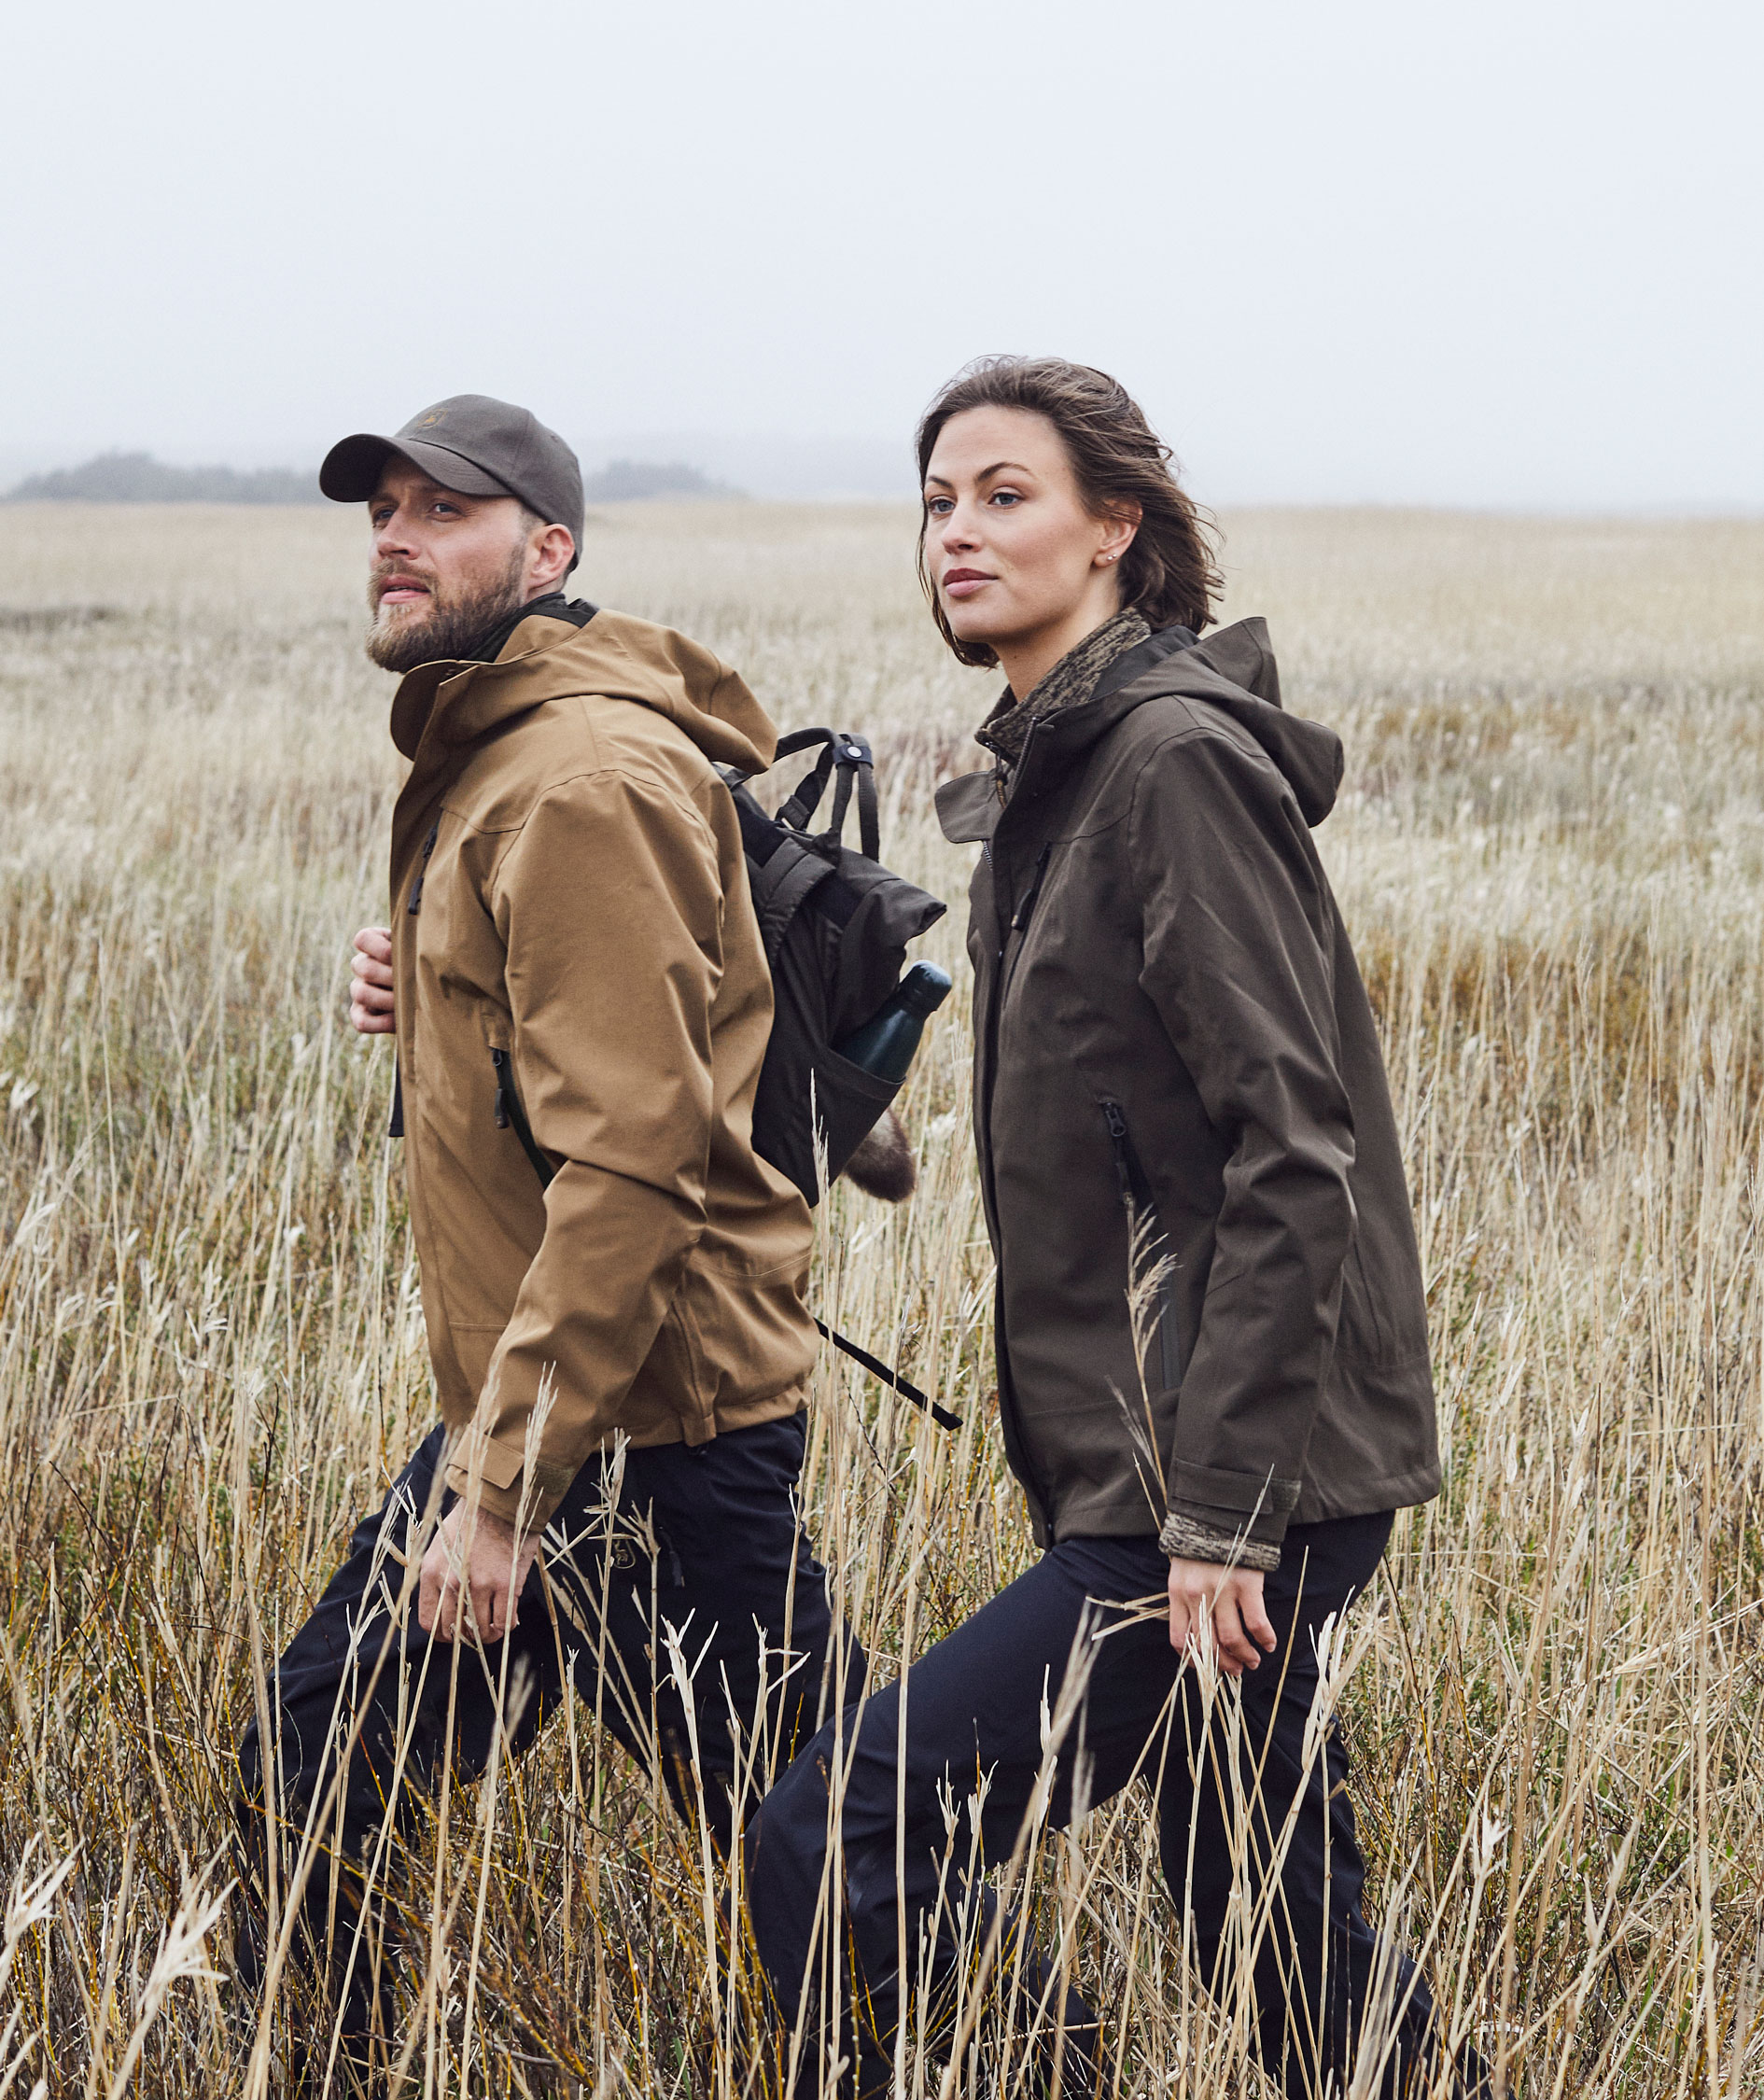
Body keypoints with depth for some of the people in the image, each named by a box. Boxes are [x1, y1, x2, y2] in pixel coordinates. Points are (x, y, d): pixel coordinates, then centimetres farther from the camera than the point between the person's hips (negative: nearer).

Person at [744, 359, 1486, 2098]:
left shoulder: (1180, 760, -14)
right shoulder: (1047, 778, 16)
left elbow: (1292, 1157, -19)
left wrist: (1218, 1513, -22)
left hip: (1235, 1491, -10)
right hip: (1169, 1473, 10)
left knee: (832, 1845, -13)